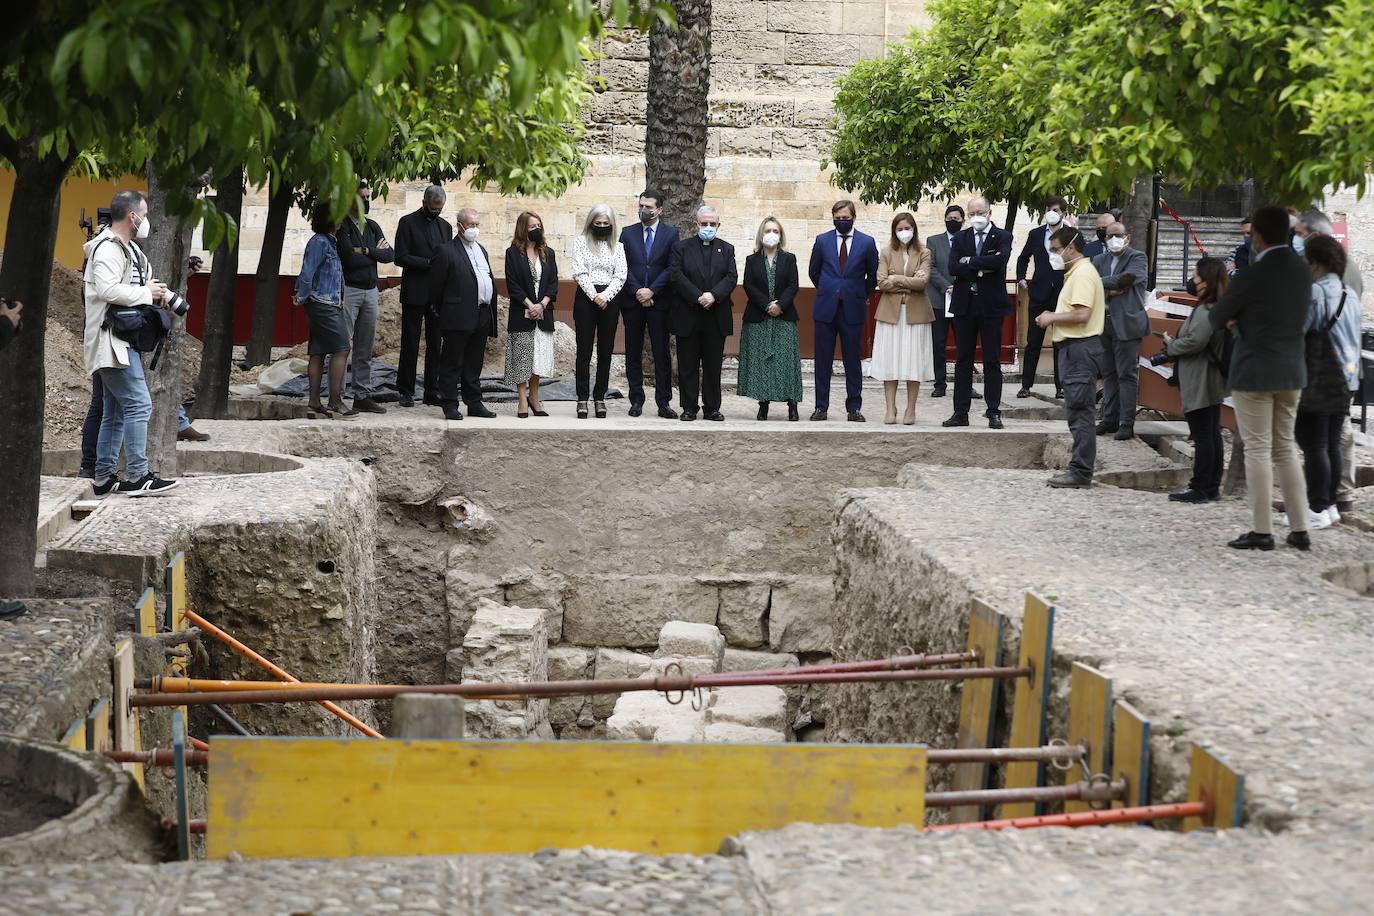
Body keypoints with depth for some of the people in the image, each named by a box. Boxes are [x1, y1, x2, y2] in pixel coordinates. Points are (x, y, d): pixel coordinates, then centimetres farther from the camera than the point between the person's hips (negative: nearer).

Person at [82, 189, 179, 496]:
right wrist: (146, 293, -15)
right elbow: (108, 290, -26)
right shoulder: (108, 249, -13)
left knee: (115, 413, 12)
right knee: (139, 404, -14)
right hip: (111, 341, -11)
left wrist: (155, 293, 7)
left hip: (122, 341, 11)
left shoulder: (127, 249, 19)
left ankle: (104, 478, 15)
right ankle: (138, 476, -14)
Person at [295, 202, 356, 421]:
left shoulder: (329, 242, 17)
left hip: (329, 305, 9)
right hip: (322, 304, -9)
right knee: (342, 348, -11)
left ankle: (314, 405, 7)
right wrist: (302, 298, -4)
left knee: (318, 353, 7)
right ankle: (335, 403, -13)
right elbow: (307, 273, -14)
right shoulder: (319, 242, -12)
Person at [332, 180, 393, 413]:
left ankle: (363, 395, 13)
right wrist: (376, 252, -3)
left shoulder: (372, 227, 15)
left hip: (370, 290, 7)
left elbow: (390, 255, 4)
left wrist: (366, 251, -10)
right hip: (348, 290, -7)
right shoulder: (342, 225, -6)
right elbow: (350, 259, -17)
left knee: (365, 348, 9)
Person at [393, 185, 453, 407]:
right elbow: (401, 257, -10)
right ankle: (406, 391, 6)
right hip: (415, 293, -5)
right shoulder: (408, 222, -2)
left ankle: (432, 391, 9)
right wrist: (428, 262, -17)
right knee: (410, 344, 0)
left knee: (436, 344, 5)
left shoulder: (445, 226, 15)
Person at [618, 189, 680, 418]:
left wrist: (651, 291, -12)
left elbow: (672, 268, -3)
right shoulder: (627, 233, 9)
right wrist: (637, 291, -9)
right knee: (633, 353, 4)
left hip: (659, 302, -2)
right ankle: (636, 401, 10)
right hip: (632, 302, 2)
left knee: (662, 353, -1)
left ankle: (663, 402, 2)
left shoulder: (671, 234, 4)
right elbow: (623, 266, 2)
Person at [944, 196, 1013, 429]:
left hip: (991, 305, -3)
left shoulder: (1002, 237, 1)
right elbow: (953, 268, -5)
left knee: (992, 361, 1)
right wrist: (982, 268, -14)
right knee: (963, 360, 5)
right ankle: (960, 412, 8)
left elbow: (999, 261, -19)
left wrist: (970, 261, -10)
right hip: (964, 305, 3)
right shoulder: (960, 238, 10)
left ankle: (994, 412, 5)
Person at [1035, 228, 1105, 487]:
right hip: (1075, 348, 11)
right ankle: (1080, 469, 14)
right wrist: (1054, 317, 9)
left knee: (1079, 412, -8)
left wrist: (1052, 318, -11)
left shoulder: (1083, 274, -13)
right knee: (1079, 412, 11)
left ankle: (1081, 472, -7)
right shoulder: (1077, 272, 20)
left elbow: (1082, 314, -24)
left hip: (1079, 348, -11)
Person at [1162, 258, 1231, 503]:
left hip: (1199, 384, -10)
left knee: (1202, 436, -4)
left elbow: (1194, 342, -27)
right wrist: (1175, 344, 9)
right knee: (1212, 435, 13)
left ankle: (1200, 489, 0)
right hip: (1214, 381, 10)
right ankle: (1212, 487, 19)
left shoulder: (1206, 310, -20)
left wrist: (1170, 345, -9)